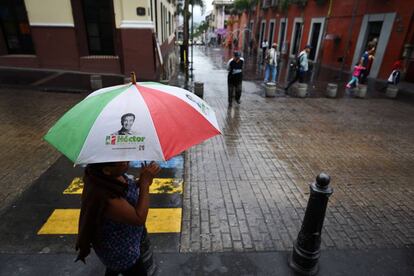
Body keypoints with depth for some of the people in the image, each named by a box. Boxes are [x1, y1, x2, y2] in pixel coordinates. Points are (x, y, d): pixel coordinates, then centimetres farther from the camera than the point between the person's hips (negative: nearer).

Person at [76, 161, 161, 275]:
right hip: (119, 251, -7)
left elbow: (130, 188, 2)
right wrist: (145, 182, -34)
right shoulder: (104, 196, -41)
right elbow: (139, 218, -35)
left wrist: (141, 181, -17)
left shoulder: (114, 175, -17)